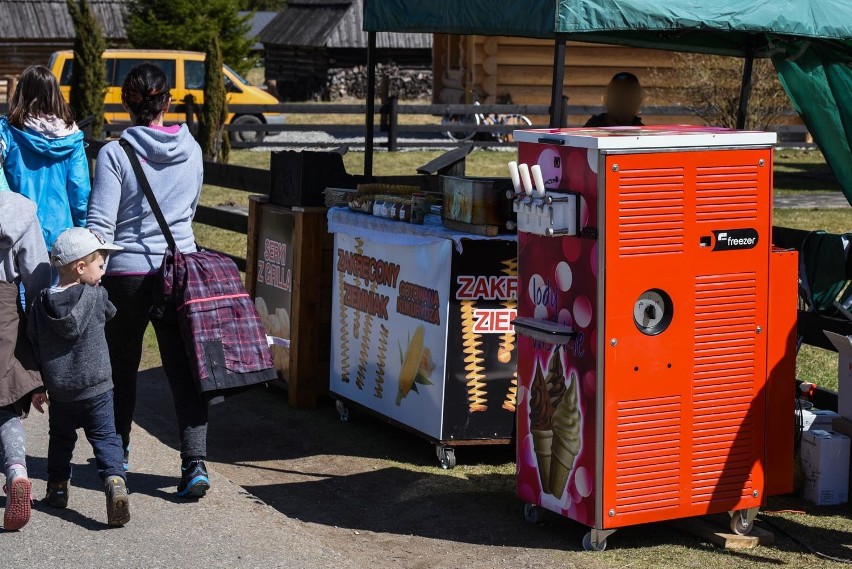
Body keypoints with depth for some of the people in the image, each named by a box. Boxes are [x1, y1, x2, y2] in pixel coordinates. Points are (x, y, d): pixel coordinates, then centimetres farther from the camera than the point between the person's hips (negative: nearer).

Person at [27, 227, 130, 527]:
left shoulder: (41, 304, -1)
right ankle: (115, 480, -18)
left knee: (60, 438, 23)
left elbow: (34, 345, 7)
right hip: (97, 389, -3)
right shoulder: (96, 296, -11)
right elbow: (110, 312, 11)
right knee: (105, 438, 1)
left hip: (59, 393, 3)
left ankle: (57, 488, 28)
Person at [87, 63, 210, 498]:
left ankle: (117, 451, 34)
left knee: (121, 366, 16)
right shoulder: (191, 150, 2)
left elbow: (100, 224, -14)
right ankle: (195, 464, -10)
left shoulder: (115, 153, -11)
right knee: (183, 369, 1)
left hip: (127, 273, -2)